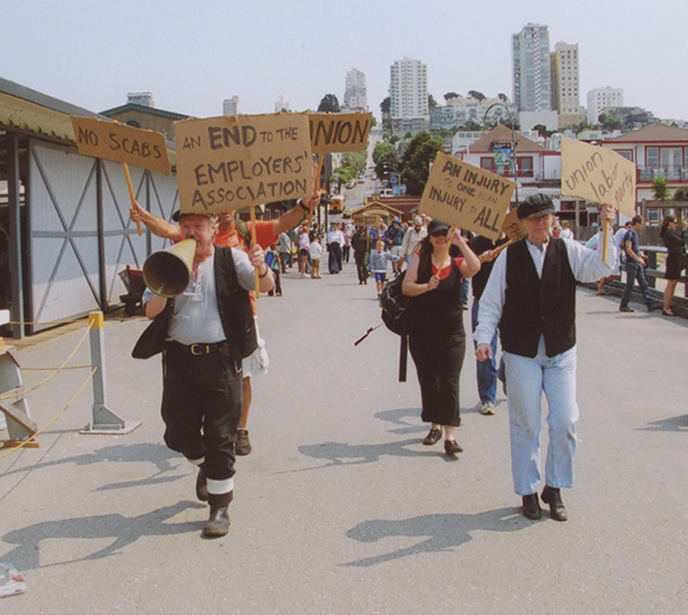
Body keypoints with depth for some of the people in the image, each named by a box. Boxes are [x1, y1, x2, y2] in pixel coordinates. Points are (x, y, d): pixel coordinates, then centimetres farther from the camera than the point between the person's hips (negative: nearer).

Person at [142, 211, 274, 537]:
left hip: (220, 359, -3)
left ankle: (219, 507, 12)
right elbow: (150, 311, 5)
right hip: (179, 359, 3)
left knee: (220, 436, -1)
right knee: (179, 434, 10)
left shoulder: (231, 259, 2)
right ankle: (204, 466, 43)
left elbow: (265, 285, -12)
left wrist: (261, 269, -35)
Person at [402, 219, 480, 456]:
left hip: (451, 332, -1)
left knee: (449, 381, -6)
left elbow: (475, 267, -20)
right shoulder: (420, 259, 2)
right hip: (422, 331, 1)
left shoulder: (457, 263, 3)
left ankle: (450, 436, -7)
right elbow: (406, 287, -7)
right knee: (427, 380, 11)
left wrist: (460, 242, -19)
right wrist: (426, 286, -24)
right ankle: (435, 426, 28)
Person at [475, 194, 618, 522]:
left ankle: (555, 488, 21)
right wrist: (483, 338, -10)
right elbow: (491, 302, 0)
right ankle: (528, 491, 22)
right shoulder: (509, 256, -2)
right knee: (525, 426, 6)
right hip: (521, 353, -1)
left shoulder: (568, 251, 2)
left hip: (561, 352, 2)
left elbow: (599, 267, -14)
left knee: (565, 423, 1)